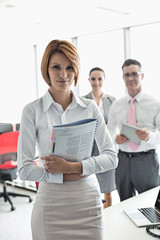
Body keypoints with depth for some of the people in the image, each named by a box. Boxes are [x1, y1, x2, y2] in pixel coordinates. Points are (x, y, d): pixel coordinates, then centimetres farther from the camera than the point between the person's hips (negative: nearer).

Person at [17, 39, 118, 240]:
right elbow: (25, 169, -9)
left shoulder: (90, 108, 1)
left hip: (89, 200, 2)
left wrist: (72, 166, -14)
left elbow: (111, 156, -2)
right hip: (51, 204, -2)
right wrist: (68, 176, -13)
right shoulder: (33, 110, -5)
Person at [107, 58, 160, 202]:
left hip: (147, 159, -3)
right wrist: (115, 138, -6)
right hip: (123, 160, 3)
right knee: (125, 204, 14)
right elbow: (110, 130, 16)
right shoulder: (116, 105, 8)